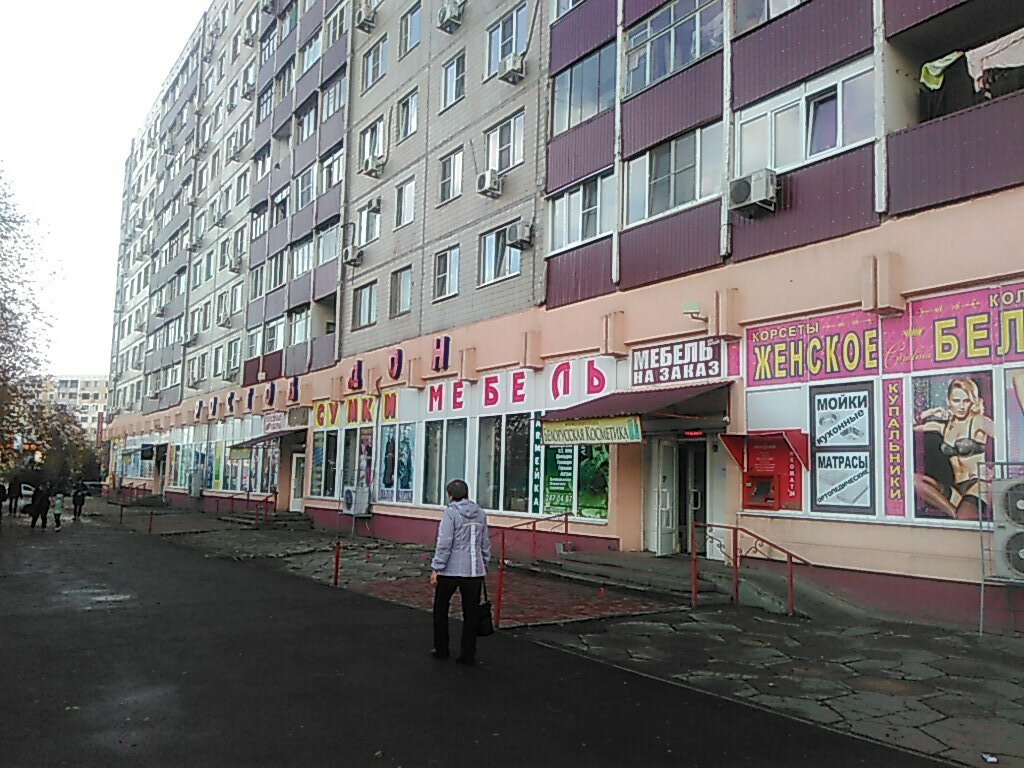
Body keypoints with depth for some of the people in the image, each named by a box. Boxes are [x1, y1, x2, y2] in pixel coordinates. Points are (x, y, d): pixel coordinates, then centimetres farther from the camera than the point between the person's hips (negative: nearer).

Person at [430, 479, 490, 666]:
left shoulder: (451, 513, -10)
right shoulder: (481, 514, 8)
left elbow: (444, 543, -15)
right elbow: (485, 544, 14)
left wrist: (436, 568, -11)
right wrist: (484, 566, 22)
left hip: (451, 570, -4)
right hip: (475, 571, 5)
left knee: (440, 609, 15)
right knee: (471, 613, 8)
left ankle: (441, 649, 22)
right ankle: (468, 655, 11)